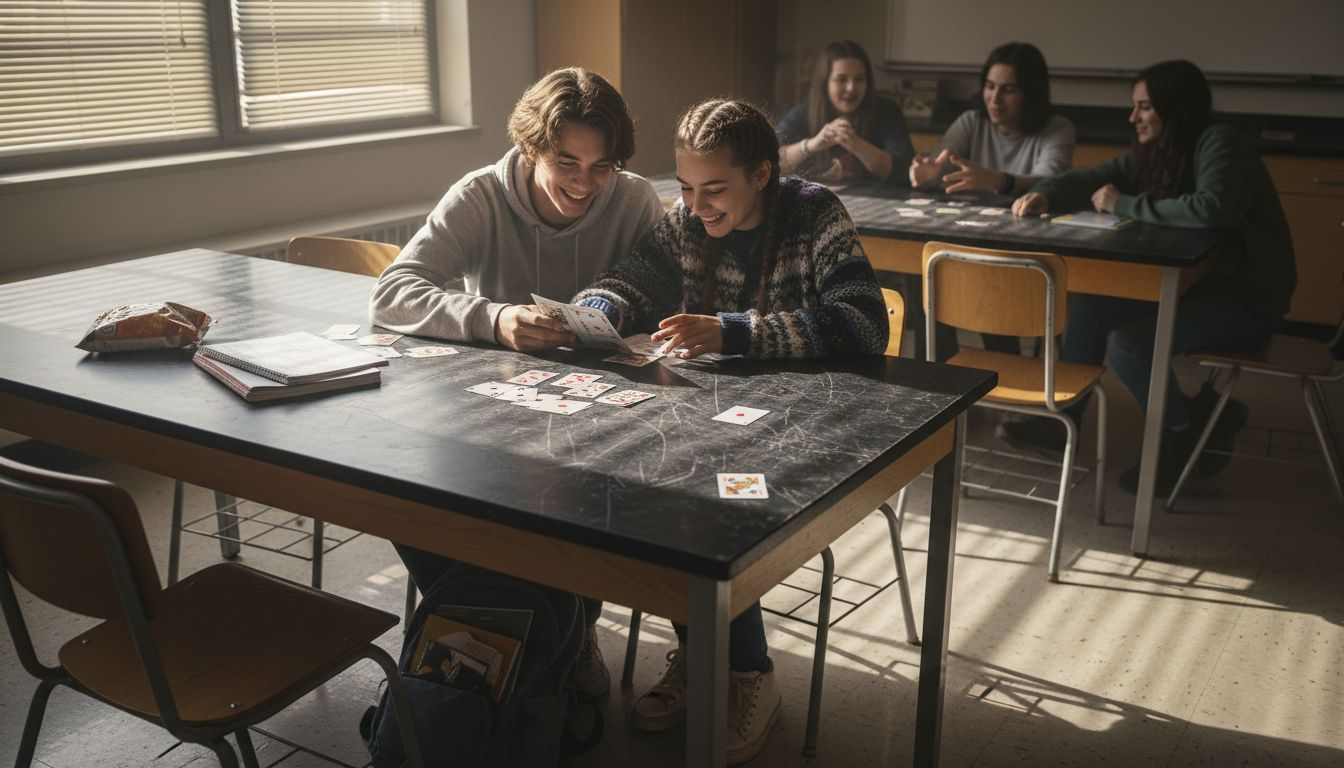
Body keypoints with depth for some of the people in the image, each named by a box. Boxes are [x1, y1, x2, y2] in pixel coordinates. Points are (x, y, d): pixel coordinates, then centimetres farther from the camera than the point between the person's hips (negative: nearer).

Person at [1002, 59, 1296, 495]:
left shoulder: (1219, 144, -18)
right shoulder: (1154, 153, 7)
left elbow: (1212, 209, -35)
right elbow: (1089, 179, 8)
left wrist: (1124, 206, -25)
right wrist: (1044, 196, -14)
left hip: (1246, 299, -8)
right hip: (1192, 283, 8)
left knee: (1127, 344, -23)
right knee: (1092, 307, -4)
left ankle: (1189, 438, 0)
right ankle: (1063, 420, 5)